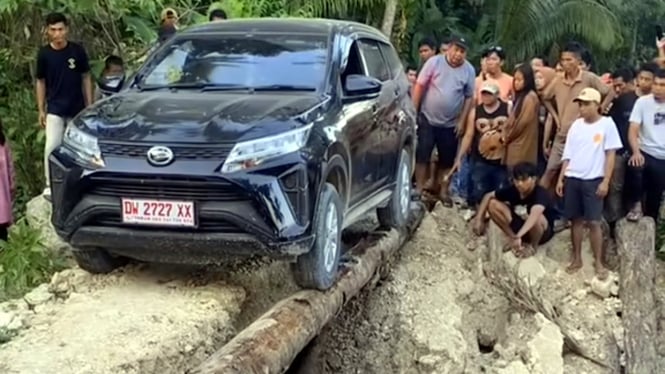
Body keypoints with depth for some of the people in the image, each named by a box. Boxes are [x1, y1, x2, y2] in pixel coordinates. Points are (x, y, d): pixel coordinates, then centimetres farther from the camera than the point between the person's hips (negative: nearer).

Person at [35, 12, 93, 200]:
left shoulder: (77, 50, -5)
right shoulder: (44, 54, -5)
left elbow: (86, 78, 3)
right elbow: (40, 82, 4)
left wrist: (89, 105, 2)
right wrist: (41, 110, 3)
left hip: (77, 108, 1)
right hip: (54, 109, -1)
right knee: (52, 146, -11)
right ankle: (50, 185, -1)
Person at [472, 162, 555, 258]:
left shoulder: (541, 194, -32)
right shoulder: (512, 189, -16)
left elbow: (534, 215, -52)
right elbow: (488, 196, -3)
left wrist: (518, 236, -66)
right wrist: (479, 218, -15)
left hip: (543, 232, -5)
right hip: (521, 227, 5)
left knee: (536, 217, -41)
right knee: (493, 204, -14)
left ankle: (533, 246, -10)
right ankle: (513, 239, -2)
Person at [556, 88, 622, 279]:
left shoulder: (607, 124, -4)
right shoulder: (576, 125, 8)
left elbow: (610, 155, -5)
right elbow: (568, 154, 12)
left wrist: (605, 181, -11)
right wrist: (561, 178, 7)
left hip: (593, 180, -4)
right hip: (573, 178, 4)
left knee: (594, 222, -4)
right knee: (576, 220, 9)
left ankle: (598, 262, 6)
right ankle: (577, 258, 20)